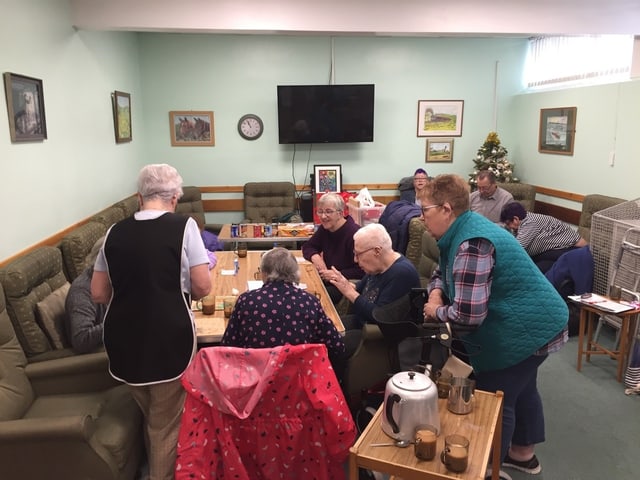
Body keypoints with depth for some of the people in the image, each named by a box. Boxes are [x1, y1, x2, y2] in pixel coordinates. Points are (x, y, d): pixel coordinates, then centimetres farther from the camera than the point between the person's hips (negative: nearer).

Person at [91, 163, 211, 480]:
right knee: (167, 424, 14)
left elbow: (98, 294, 7)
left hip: (123, 340, 5)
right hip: (169, 339, -5)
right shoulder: (183, 226, -10)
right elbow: (202, 287, -11)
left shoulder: (115, 232, 2)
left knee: (151, 418, 27)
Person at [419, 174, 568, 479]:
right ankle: (523, 454, 46)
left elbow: (468, 314, -33)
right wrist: (436, 292, -5)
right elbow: (443, 271, 16)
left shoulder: (470, 244, -29)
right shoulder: (463, 230, 3)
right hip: (534, 322, 11)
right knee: (520, 389, 26)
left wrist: (436, 312, -14)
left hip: (525, 329, -10)